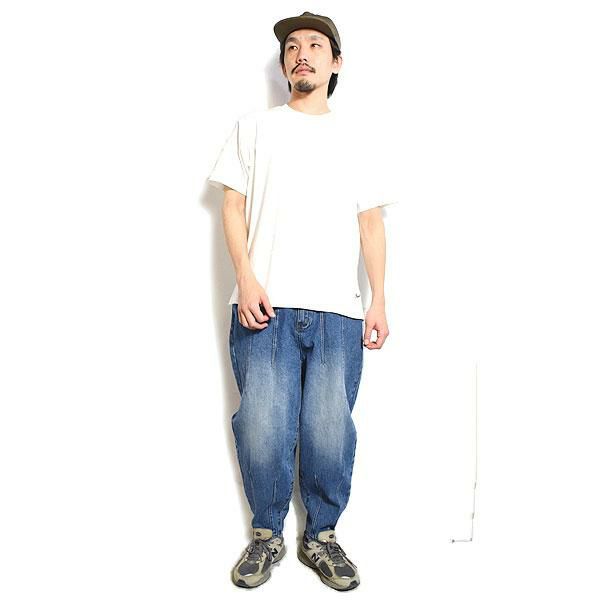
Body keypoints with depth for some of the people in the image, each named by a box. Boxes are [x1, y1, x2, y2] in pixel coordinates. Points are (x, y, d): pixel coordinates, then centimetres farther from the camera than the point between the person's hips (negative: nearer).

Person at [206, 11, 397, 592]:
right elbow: (233, 206, 8)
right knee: (262, 429, -3)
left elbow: (371, 224, 15)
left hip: (338, 310, 1)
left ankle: (321, 536, 19)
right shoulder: (254, 126, 15)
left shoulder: (356, 141, 19)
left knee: (330, 431, -1)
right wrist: (246, 278, -6)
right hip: (266, 305, -1)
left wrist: (379, 299, 5)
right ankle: (266, 534, 18)